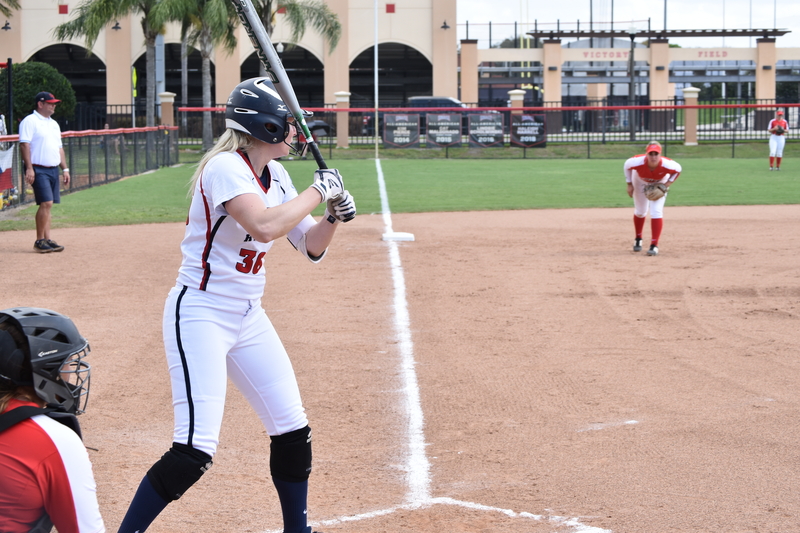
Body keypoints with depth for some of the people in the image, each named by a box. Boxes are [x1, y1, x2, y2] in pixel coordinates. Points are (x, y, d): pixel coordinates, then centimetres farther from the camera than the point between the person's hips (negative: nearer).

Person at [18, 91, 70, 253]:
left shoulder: (54, 124, 19)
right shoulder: (30, 121, -6)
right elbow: (24, 144, -14)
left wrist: (65, 168, 16)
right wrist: (29, 168, -21)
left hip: (53, 170, 8)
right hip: (38, 170, -8)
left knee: (48, 205, 7)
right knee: (46, 203, -15)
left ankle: (47, 240, 8)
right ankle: (39, 241, -8)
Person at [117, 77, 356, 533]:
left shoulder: (276, 176, 8)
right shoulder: (226, 168, -18)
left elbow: (311, 247, 13)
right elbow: (264, 226, -34)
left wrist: (335, 216, -6)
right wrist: (319, 191, -21)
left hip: (249, 318, 9)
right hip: (200, 316, -9)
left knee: (293, 431, 11)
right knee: (195, 450, -16)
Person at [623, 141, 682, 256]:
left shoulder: (666, 164, -39)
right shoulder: (638, 162, -40)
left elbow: (678, 169, -15)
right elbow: (626, 166, -16)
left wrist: (666, 185, -24)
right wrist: (629, 185, -14)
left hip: (659, 184, -1)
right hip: (640, 182, 1)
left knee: (656, 211, -15)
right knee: (640, 211, 14)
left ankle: (654, 245, -11)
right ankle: (638, 238, 41)